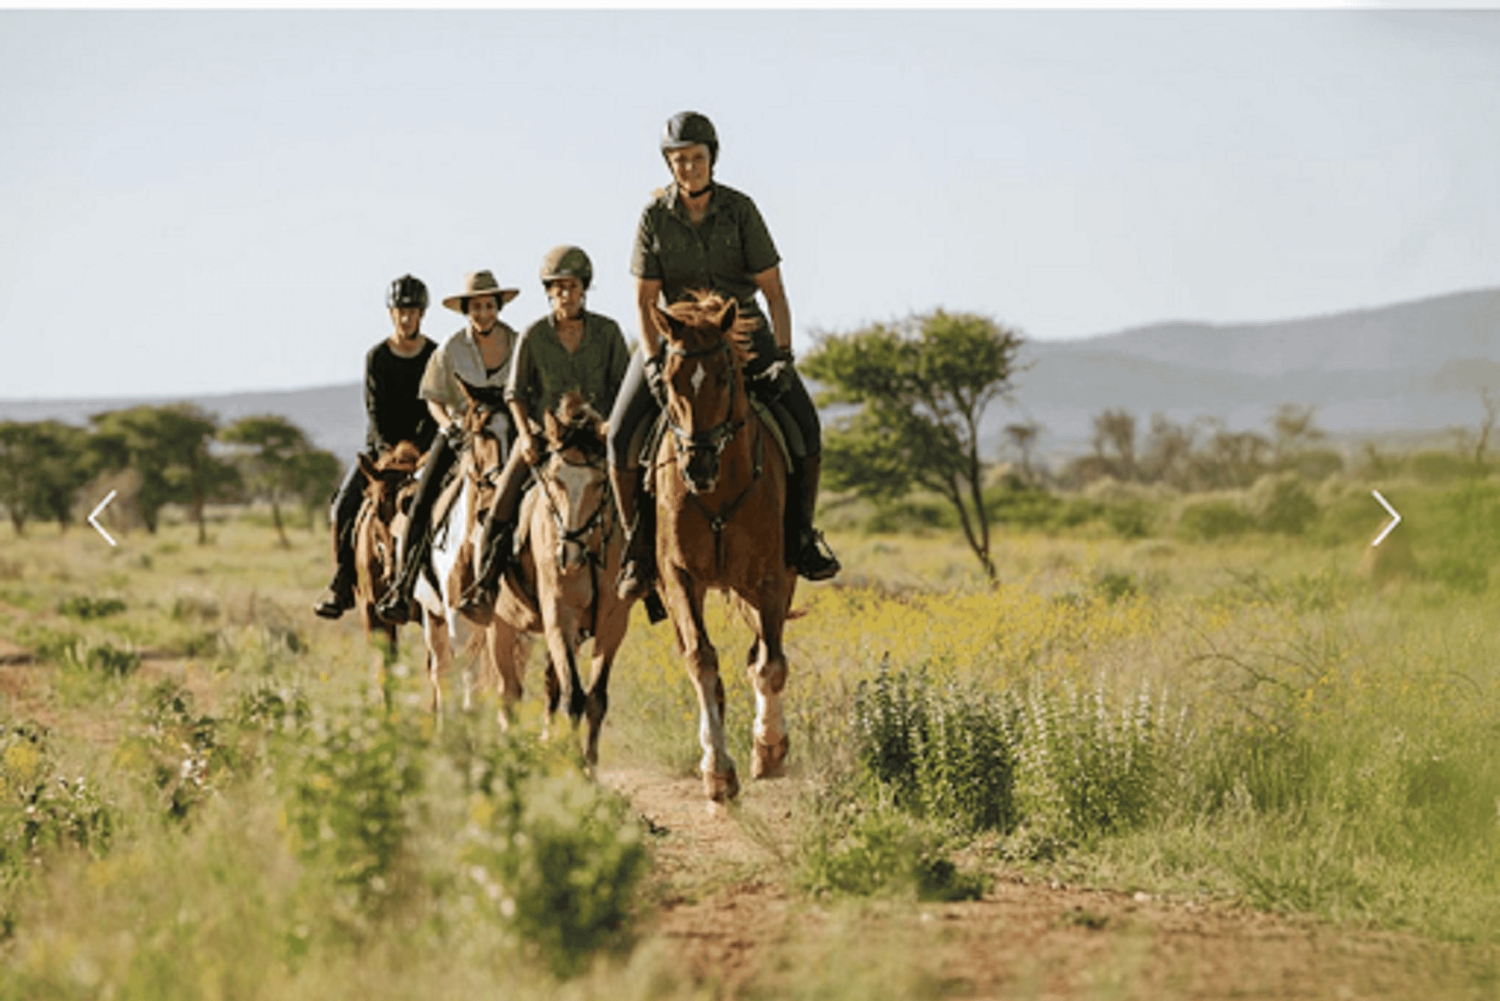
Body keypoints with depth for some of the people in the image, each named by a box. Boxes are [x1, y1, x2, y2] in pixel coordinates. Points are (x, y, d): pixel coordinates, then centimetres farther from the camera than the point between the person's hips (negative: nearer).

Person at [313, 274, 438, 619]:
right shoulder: (377, 357, 3)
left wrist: (416, 447, -19)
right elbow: (374, 409, -4)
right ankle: (342, 584, -9)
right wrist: (386, 449, -19)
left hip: (423, 446, -1)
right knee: (345, 504, -16)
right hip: (381, 445, 1)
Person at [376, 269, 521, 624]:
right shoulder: (450, 351, 0)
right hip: (459, 432, 0)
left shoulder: (518, 345, 1)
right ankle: (401, 588, -15)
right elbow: (434, 400, 7)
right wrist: (450, 425, -12)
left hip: (506, 432, 0)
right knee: (423, 503, -16)